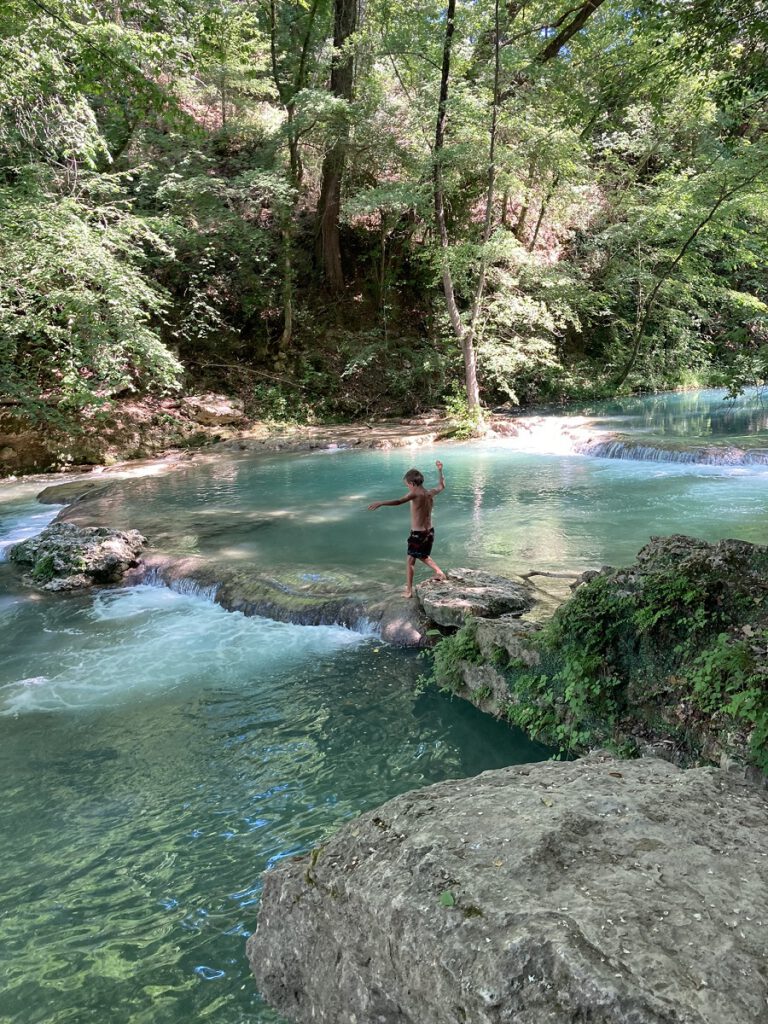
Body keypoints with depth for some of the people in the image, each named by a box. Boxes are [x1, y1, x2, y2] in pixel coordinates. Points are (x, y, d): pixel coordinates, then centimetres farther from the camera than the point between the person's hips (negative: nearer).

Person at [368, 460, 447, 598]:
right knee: (423, 556, 30)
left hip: (417, 534, -7)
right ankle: (439, 572, 22)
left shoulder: (415, 493, -18)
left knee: (410, 561, 5)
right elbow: (442, 486, 24)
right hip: (430, 532, 7)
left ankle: (409, 591, 6)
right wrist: (440, 470, 33)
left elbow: (399, 501, -34)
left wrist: (380, 503, -42)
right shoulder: (430, 493, 2)